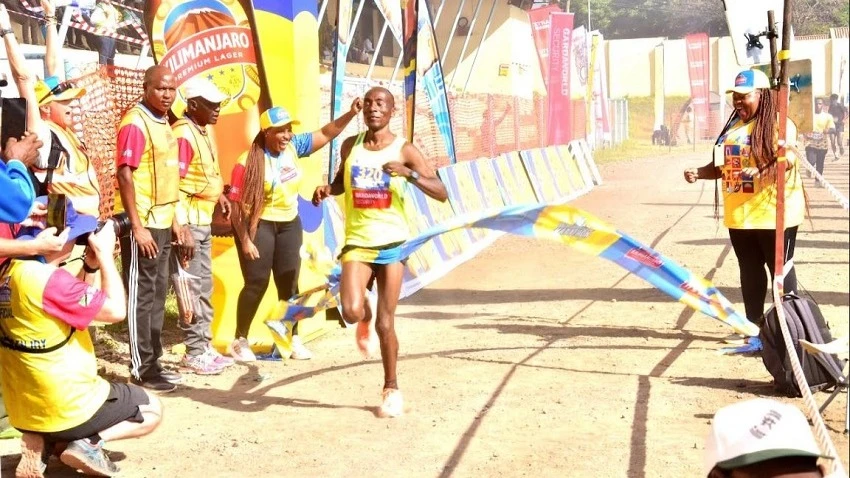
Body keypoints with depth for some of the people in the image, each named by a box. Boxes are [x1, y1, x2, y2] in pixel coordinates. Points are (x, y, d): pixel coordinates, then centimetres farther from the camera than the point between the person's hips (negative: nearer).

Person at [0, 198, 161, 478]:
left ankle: (42, 443, 10)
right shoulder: (49, 279, -26)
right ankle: (88, 444, -8)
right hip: (63, 408, -8)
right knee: (152, 411, 13)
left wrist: (91, 264, 3)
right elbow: (115, 310, -18)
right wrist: (104, 254, -12)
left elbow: (79, 305, 14)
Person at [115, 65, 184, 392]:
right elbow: (125, 175, -18)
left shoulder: (164, 124, 14)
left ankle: (153, 362, 24)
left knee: (157, 294, 14)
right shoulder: (135, 123, -14)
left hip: (162, 222, 9)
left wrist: (173, 219, 17)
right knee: (141, 296, -2)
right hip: (142, 224, -9)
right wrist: (137, 227, -21)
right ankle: (141, 370, 5)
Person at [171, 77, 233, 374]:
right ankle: (195, 353, 5)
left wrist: (219, 194, 7)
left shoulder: (204, 131, 11)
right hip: (189, 224, -9)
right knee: (193, 290, -3)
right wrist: (184, 230, -24)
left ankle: (204, 348, 22)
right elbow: (173, 186, -22)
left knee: (205, 287, 14)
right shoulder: (183, 134, -17)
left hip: (204, 222, 9)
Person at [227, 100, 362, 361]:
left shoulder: (293, 147, -4)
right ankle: (239, 341, 10)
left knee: (289, 283, 8)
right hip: (258, 225, -5)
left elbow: (326, 134, 0)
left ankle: (294, 340, 16)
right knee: (257, 284, -4)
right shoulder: (248, 163, -19)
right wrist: (245, 241, -20)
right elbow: (237, 206, -18)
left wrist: (350, 114, -14)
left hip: (289, 224, 6)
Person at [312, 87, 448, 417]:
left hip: (392, 242, -2)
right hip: (357, 243, 2)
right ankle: (366, 318, 21)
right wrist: (328, 189, 2)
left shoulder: (404, 150, -3)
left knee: (385, 323, 0)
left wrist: (409, 173, -25)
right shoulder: (350, 146, 7)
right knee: (351, 312, -19)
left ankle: (391, 389, 20)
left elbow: (441, 193, -9)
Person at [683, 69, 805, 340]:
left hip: (773, 212, -7)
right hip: (739, 214, 7)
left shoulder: (778, 124, -10)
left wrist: (762, 172, -42)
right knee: (749, 269, 14)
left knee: (780, 268, 2)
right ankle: (753, 324, 24)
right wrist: (699, 173, 1)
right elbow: (722, 165, 20)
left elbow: (787, 159, -24)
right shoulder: (732, 127, 14)